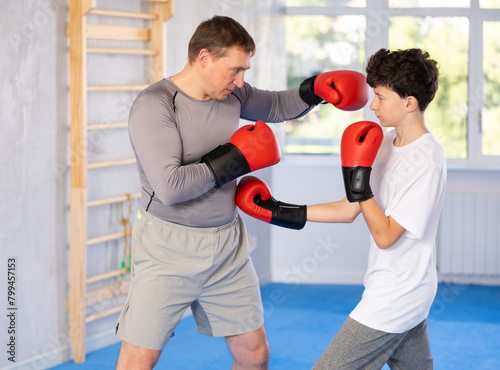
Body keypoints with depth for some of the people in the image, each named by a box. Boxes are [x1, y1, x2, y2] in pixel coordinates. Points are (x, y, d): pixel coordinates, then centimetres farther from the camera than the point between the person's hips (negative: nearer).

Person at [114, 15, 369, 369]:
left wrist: (314, 89, 5)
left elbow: (276, 105, 25)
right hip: (169, 249, -6)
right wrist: (235, 159, -18)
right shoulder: (154, 105, -18)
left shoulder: (232, 94, 3)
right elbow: (170, 187, -27)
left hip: (227, 244, 6)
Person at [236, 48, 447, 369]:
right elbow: (349, 211, 10)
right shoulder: (385, 143, 5)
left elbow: (385, 236, -21)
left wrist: (358, 181, -26)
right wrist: (282, 213, 8)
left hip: (394, 300, -9)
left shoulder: (426, 160, -22)